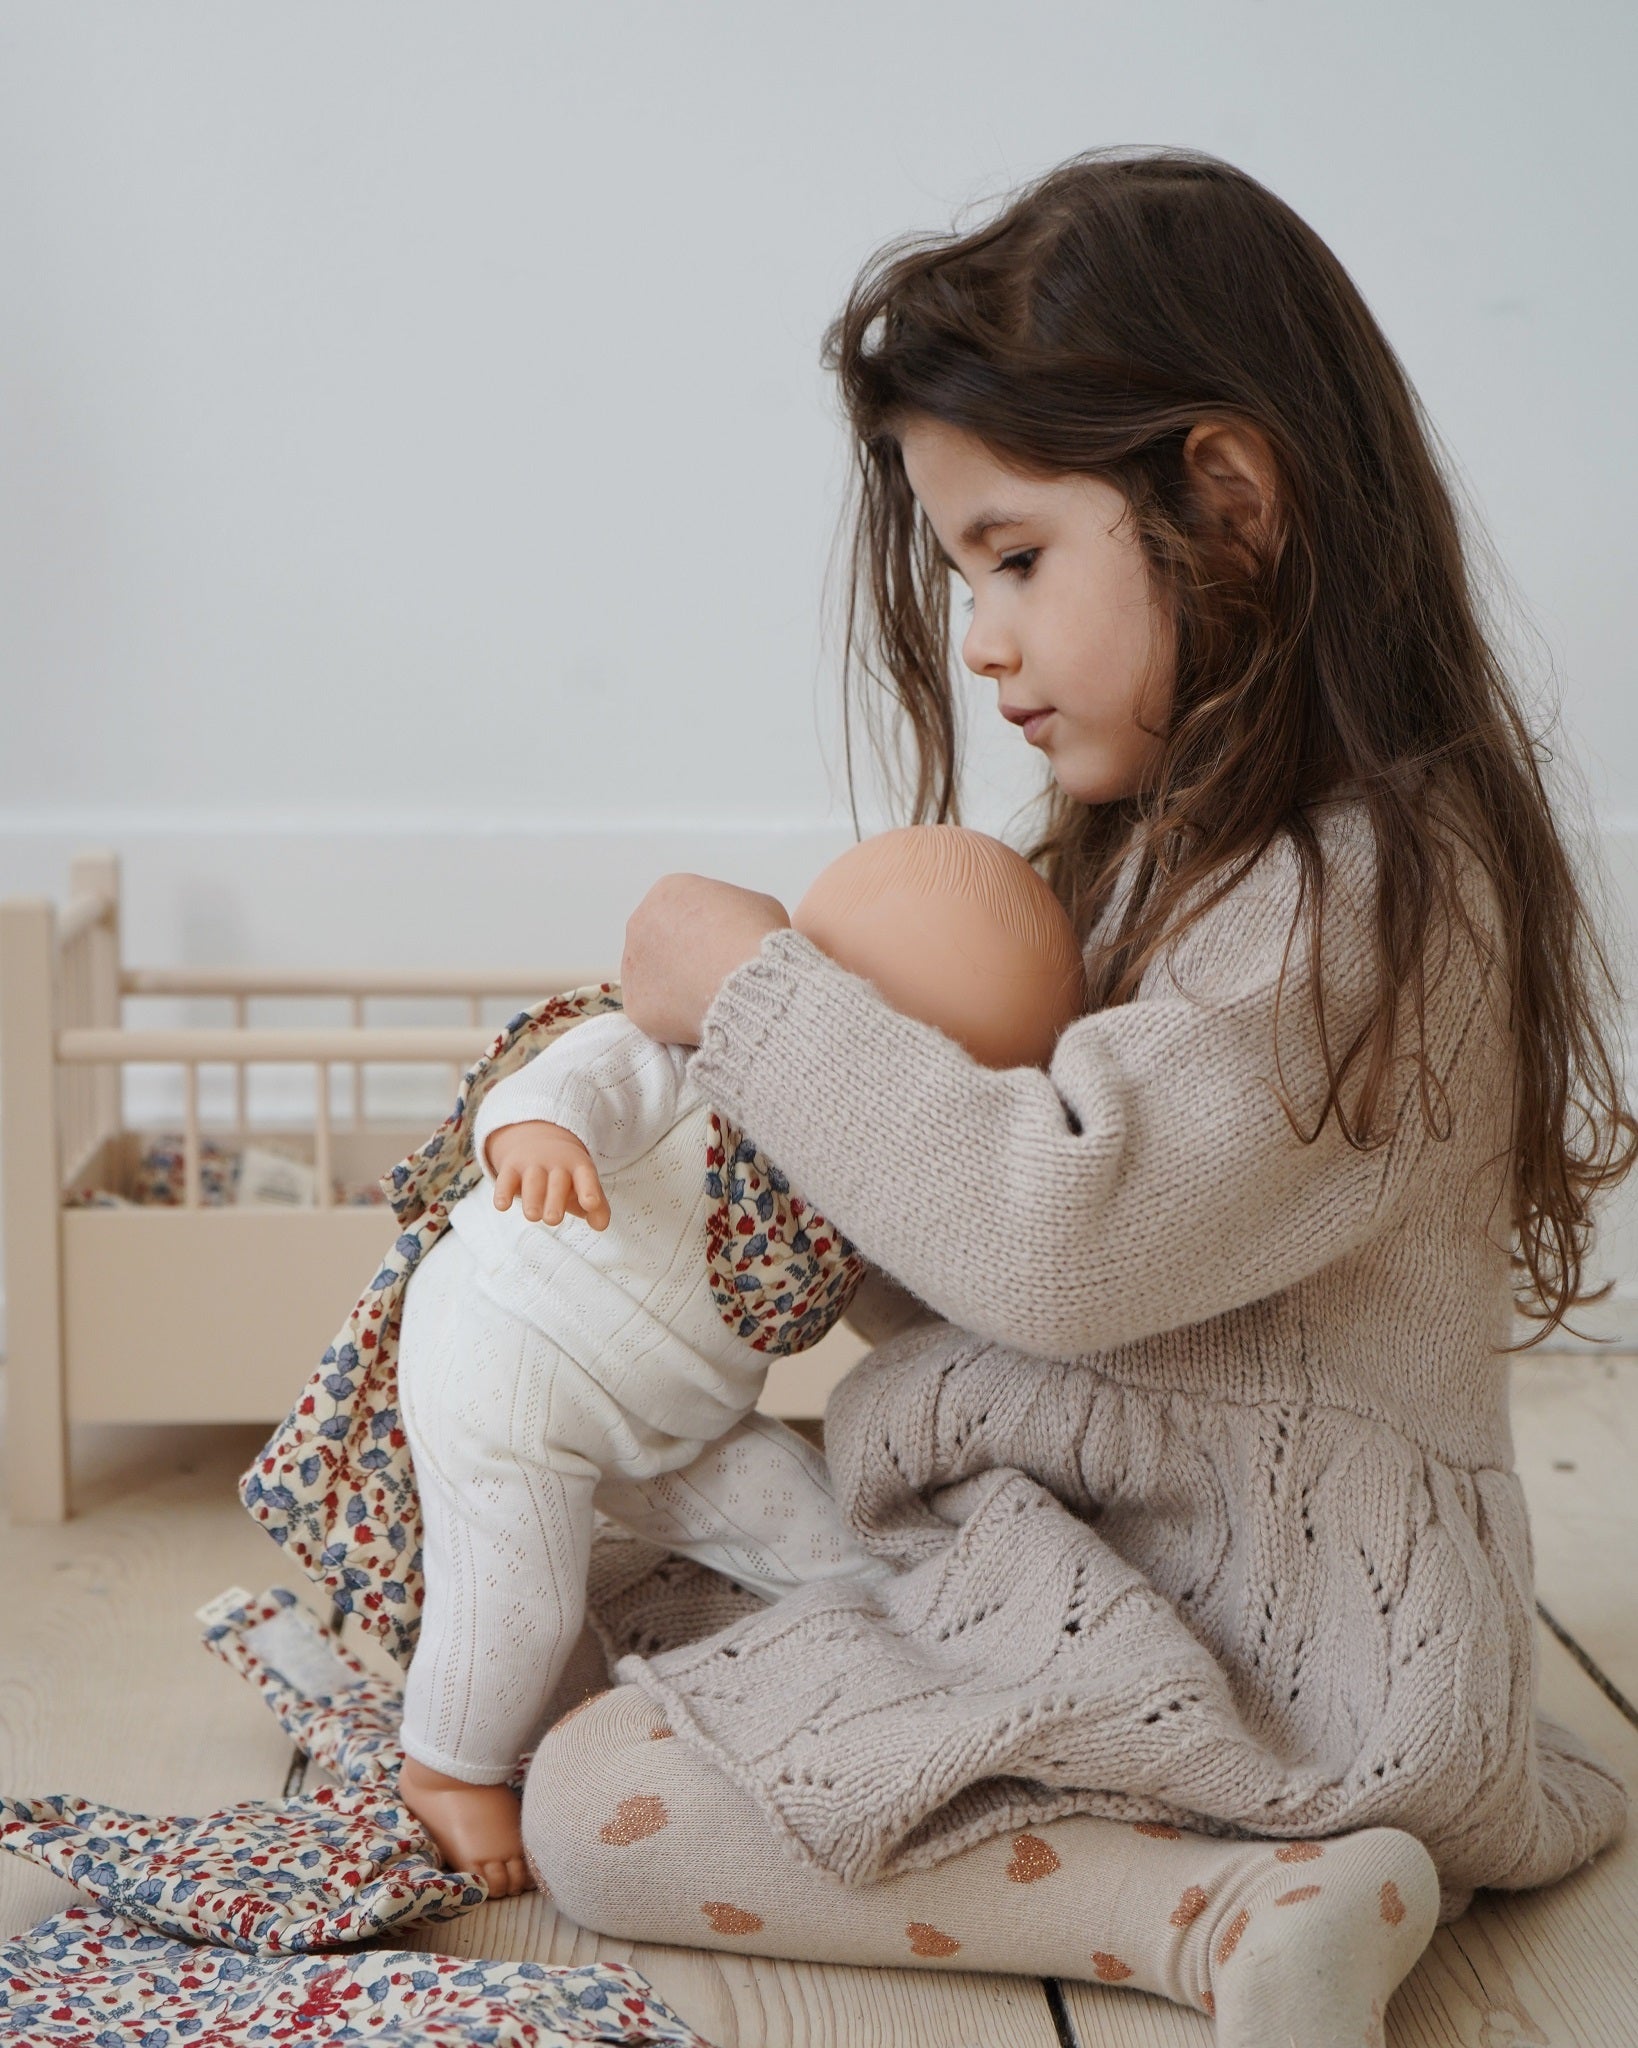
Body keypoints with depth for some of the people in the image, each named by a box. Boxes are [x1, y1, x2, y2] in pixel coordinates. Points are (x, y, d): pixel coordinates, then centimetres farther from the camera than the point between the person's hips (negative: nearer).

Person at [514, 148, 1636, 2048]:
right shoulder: (1184, 841, 10)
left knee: (596, 1805, -12)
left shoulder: (1374, 893, -21)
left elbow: (1060, 1229, -29)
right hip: (1105, 1560, 10)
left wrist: (754, 989, -18)